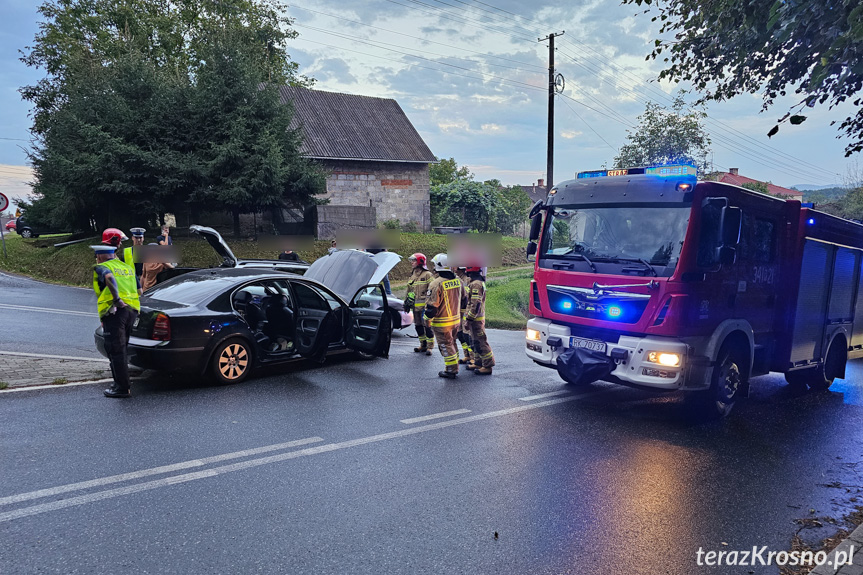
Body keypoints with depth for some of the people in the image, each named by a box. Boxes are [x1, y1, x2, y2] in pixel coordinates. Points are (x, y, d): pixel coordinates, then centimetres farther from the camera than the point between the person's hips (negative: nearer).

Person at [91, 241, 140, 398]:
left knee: (116, 351, -3)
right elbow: (138, 290, 25)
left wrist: (117, 299, -23)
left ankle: (123, 388, -3)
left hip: (114, 311, -7)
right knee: (121, 349, 19)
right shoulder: (127, 267, 23)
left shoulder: (101, 267, 0)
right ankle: (121, 382, 25)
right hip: (132, 310, 7)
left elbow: (109, 277, -24)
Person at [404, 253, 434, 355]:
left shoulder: (427, 275, -7)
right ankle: (423, 345, 23)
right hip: (415, 306, 8)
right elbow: (409, 290, 24)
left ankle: (429, 346, 1)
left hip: (424, 305, -8)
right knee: (418, 326, 12)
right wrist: (406, 302, 20)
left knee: (427, 326, -5)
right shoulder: (413, 275, 17)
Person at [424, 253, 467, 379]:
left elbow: (432, 305, -19)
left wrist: (427, 319, -5)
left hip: (442, 323, -7)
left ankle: (450, 371, 11)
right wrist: (460, 314, 26)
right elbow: (463, 300, 13)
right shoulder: (457, 281, 1)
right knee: (452, 343, 21)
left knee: (446, 346, 4)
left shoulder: (436, 284, -22)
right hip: (456, 320, 7)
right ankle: (455, 368, 29)